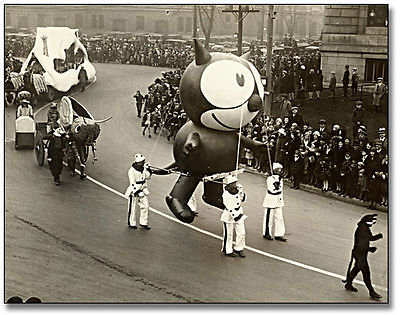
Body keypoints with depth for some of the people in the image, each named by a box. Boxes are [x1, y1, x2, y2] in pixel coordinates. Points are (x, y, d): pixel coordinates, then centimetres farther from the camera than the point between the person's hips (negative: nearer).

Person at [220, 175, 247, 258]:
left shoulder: (238, 190, 0)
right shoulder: (226, 194, -18)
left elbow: (243, 200, 12)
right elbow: (228, 207, -20)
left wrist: (241, 192, -4)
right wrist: (234, 216, -24)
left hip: (239, 214, 6)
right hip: (229, 216, -6)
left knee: (242, 233, 8)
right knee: (228, 234, 5)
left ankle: (238, 249, 25)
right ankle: (227, 251, 21)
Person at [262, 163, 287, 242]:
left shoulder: (280, 179, 8)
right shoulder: (269, 179, -15)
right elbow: (272, 190, -24)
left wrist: (281, 198, 19)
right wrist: (277, 180, -27)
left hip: (278, 202, 7)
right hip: (270, 202, -7)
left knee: (279, 217, 6)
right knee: (269, 217, 3)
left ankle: (278, 234, 12)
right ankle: (266, 234, 17)